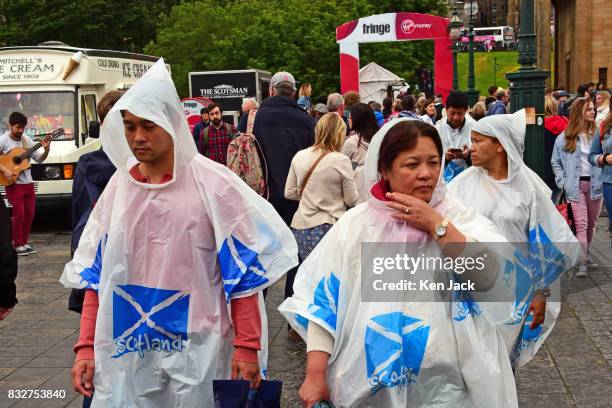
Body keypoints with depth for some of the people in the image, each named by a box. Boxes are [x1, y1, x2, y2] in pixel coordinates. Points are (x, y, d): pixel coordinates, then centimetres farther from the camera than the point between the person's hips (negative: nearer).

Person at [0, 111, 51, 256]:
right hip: (13, 184, -6)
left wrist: (46, 150, -6)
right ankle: (18, 245, 3)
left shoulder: (27, 140, 10)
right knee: (19, 214, -7)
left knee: (29, 214, 6)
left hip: (28, 183, 6)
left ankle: (24, 242, 17)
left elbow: (39, 159, 12)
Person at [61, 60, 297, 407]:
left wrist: (247, 348, -10)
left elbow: (244, 271, -8)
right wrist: (87, 347, 3)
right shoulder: (119, 186, 3)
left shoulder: (212, 184, -9)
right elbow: (96, 273, 7)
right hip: (124, 352, 4)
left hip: (197, 351, -4)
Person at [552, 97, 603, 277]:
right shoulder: (565, 137, 0)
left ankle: (586, 254, 31)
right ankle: (583, 264, -9)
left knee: (591, 224, 13)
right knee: (581, 224, -8)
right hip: (576, 185, -2)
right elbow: (555, 162, 8)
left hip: (595, 183, 2)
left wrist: (603, 180, -8)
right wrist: (563, 182, -1)